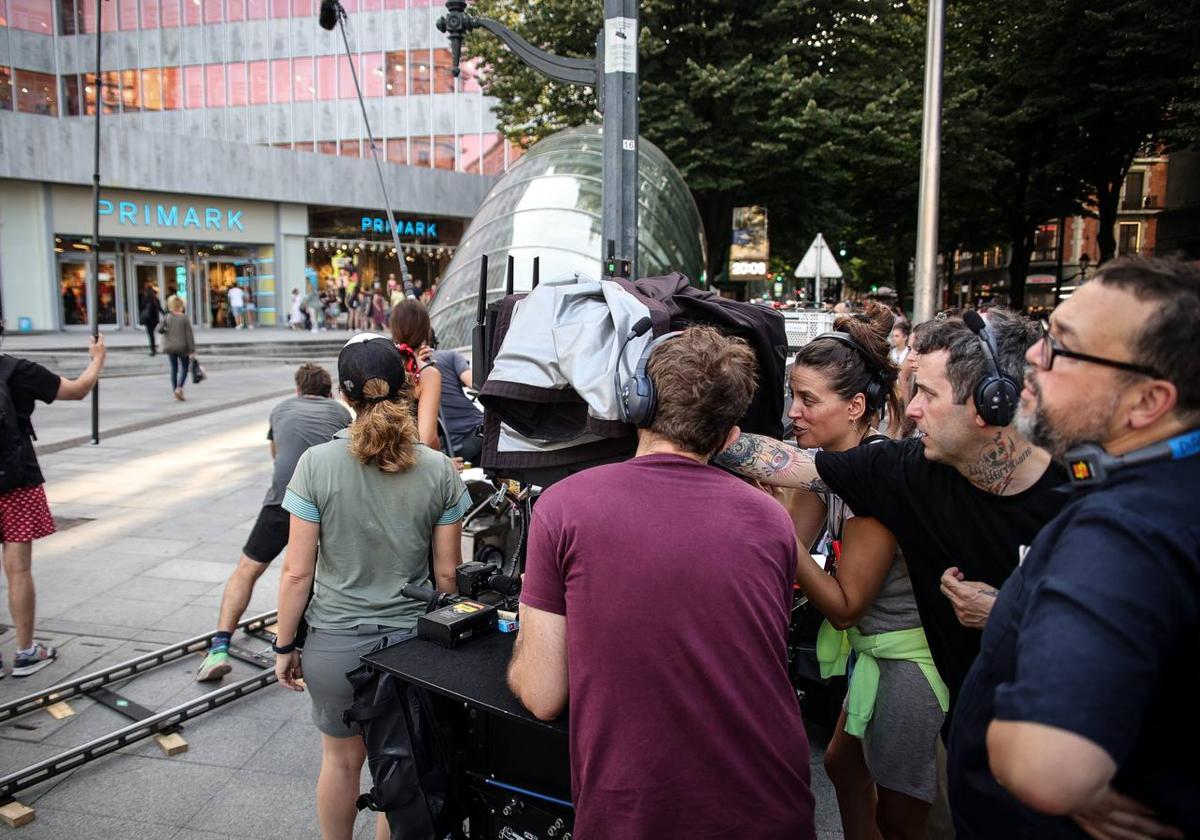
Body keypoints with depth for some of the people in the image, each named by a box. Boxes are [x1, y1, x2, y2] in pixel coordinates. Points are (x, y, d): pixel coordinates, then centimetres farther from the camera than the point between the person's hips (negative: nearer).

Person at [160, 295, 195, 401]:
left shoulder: (167, 317, -3)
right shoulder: (184, 318, -10)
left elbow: (159, 329, -10)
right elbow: (189, 335, -11)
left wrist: (166, 331, 14)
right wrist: (192, 350, -9)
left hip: (170, 347, 3)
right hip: (182, 347, -3)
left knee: (174, 369, 12)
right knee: (184, 368, 9)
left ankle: (176, 390, 11)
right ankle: (179, 388, -11)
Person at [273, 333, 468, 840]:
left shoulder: (317, 464, -14)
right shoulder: (439, 471, -10)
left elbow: (297, 571, -10)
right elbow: (447, 574, -4)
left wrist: (284, 646, 3)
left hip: (335, 645, 0)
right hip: (412, 642, 0)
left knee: (342, 758, 23)